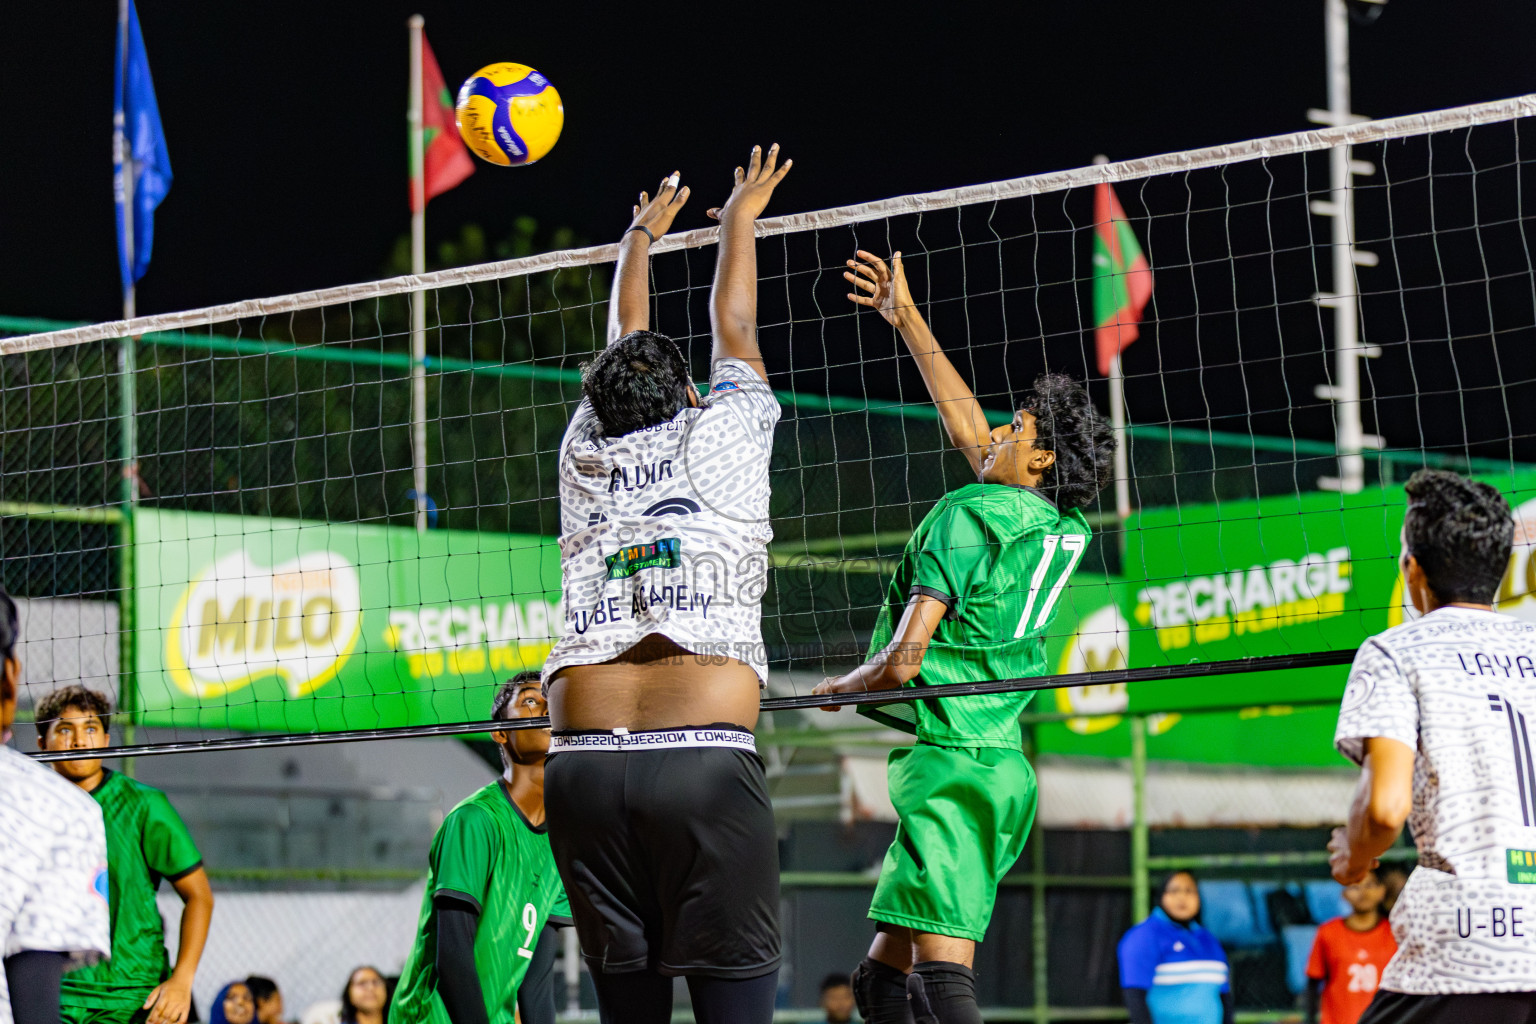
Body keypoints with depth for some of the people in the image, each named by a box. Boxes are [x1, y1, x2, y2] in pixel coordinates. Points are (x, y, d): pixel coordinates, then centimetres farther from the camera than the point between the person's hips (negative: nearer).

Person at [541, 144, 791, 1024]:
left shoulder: (587, 460, 18)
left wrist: (641, 239, 53)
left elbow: (622, 354, 37)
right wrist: (738, 221, 47)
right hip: (707, 757, -3)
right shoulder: (719, 445, 11)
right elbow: (734, 334, 30)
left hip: (585, 763, 4)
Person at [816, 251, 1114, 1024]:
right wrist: (906, 318, 36)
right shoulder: (1067, 531, 14)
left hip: (948, 761, -9)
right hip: (1002, 763, 9)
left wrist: (840, 688, 7)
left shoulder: (967, 516, -9)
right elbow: (970, 432, 30)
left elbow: (903, 661, -15)